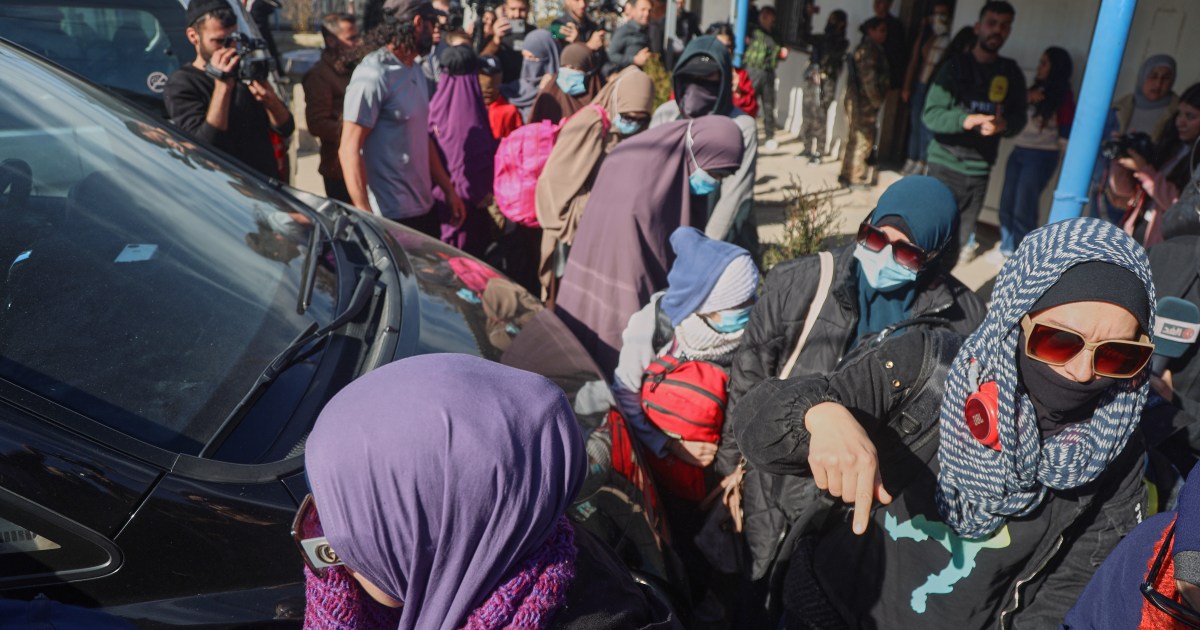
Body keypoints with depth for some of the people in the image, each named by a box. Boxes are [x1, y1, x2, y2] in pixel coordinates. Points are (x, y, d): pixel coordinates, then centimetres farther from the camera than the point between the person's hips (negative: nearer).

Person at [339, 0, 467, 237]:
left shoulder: (415, 70, 12)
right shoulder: (373, 75, -15)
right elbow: (349, 149, -17)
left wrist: (449, 190, 17)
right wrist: (366, 217, -22)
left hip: (424, 208, 8)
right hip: (390, 216, -8)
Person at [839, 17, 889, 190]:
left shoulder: (872, 49, 17)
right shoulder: (867, 50, -14)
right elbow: (869, 79, -20)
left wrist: (877, 99, 14)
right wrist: (877, 101, -14)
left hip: (864, 101, 10)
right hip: (864, 102, -10)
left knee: (856, 139, 15)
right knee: (863, 140, -4)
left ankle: (848, 175, 23)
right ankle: (856, 178, 3)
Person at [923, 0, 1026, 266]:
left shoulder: (1012, 74, 8)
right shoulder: (955, 66, -1)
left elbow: (1019, 119, 7)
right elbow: (931, 114, -9)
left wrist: (1003, 125, -17)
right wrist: (965, 120, -27)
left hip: (979, 169, 3)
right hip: (945, 164, -3)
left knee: (958, 241, 5)